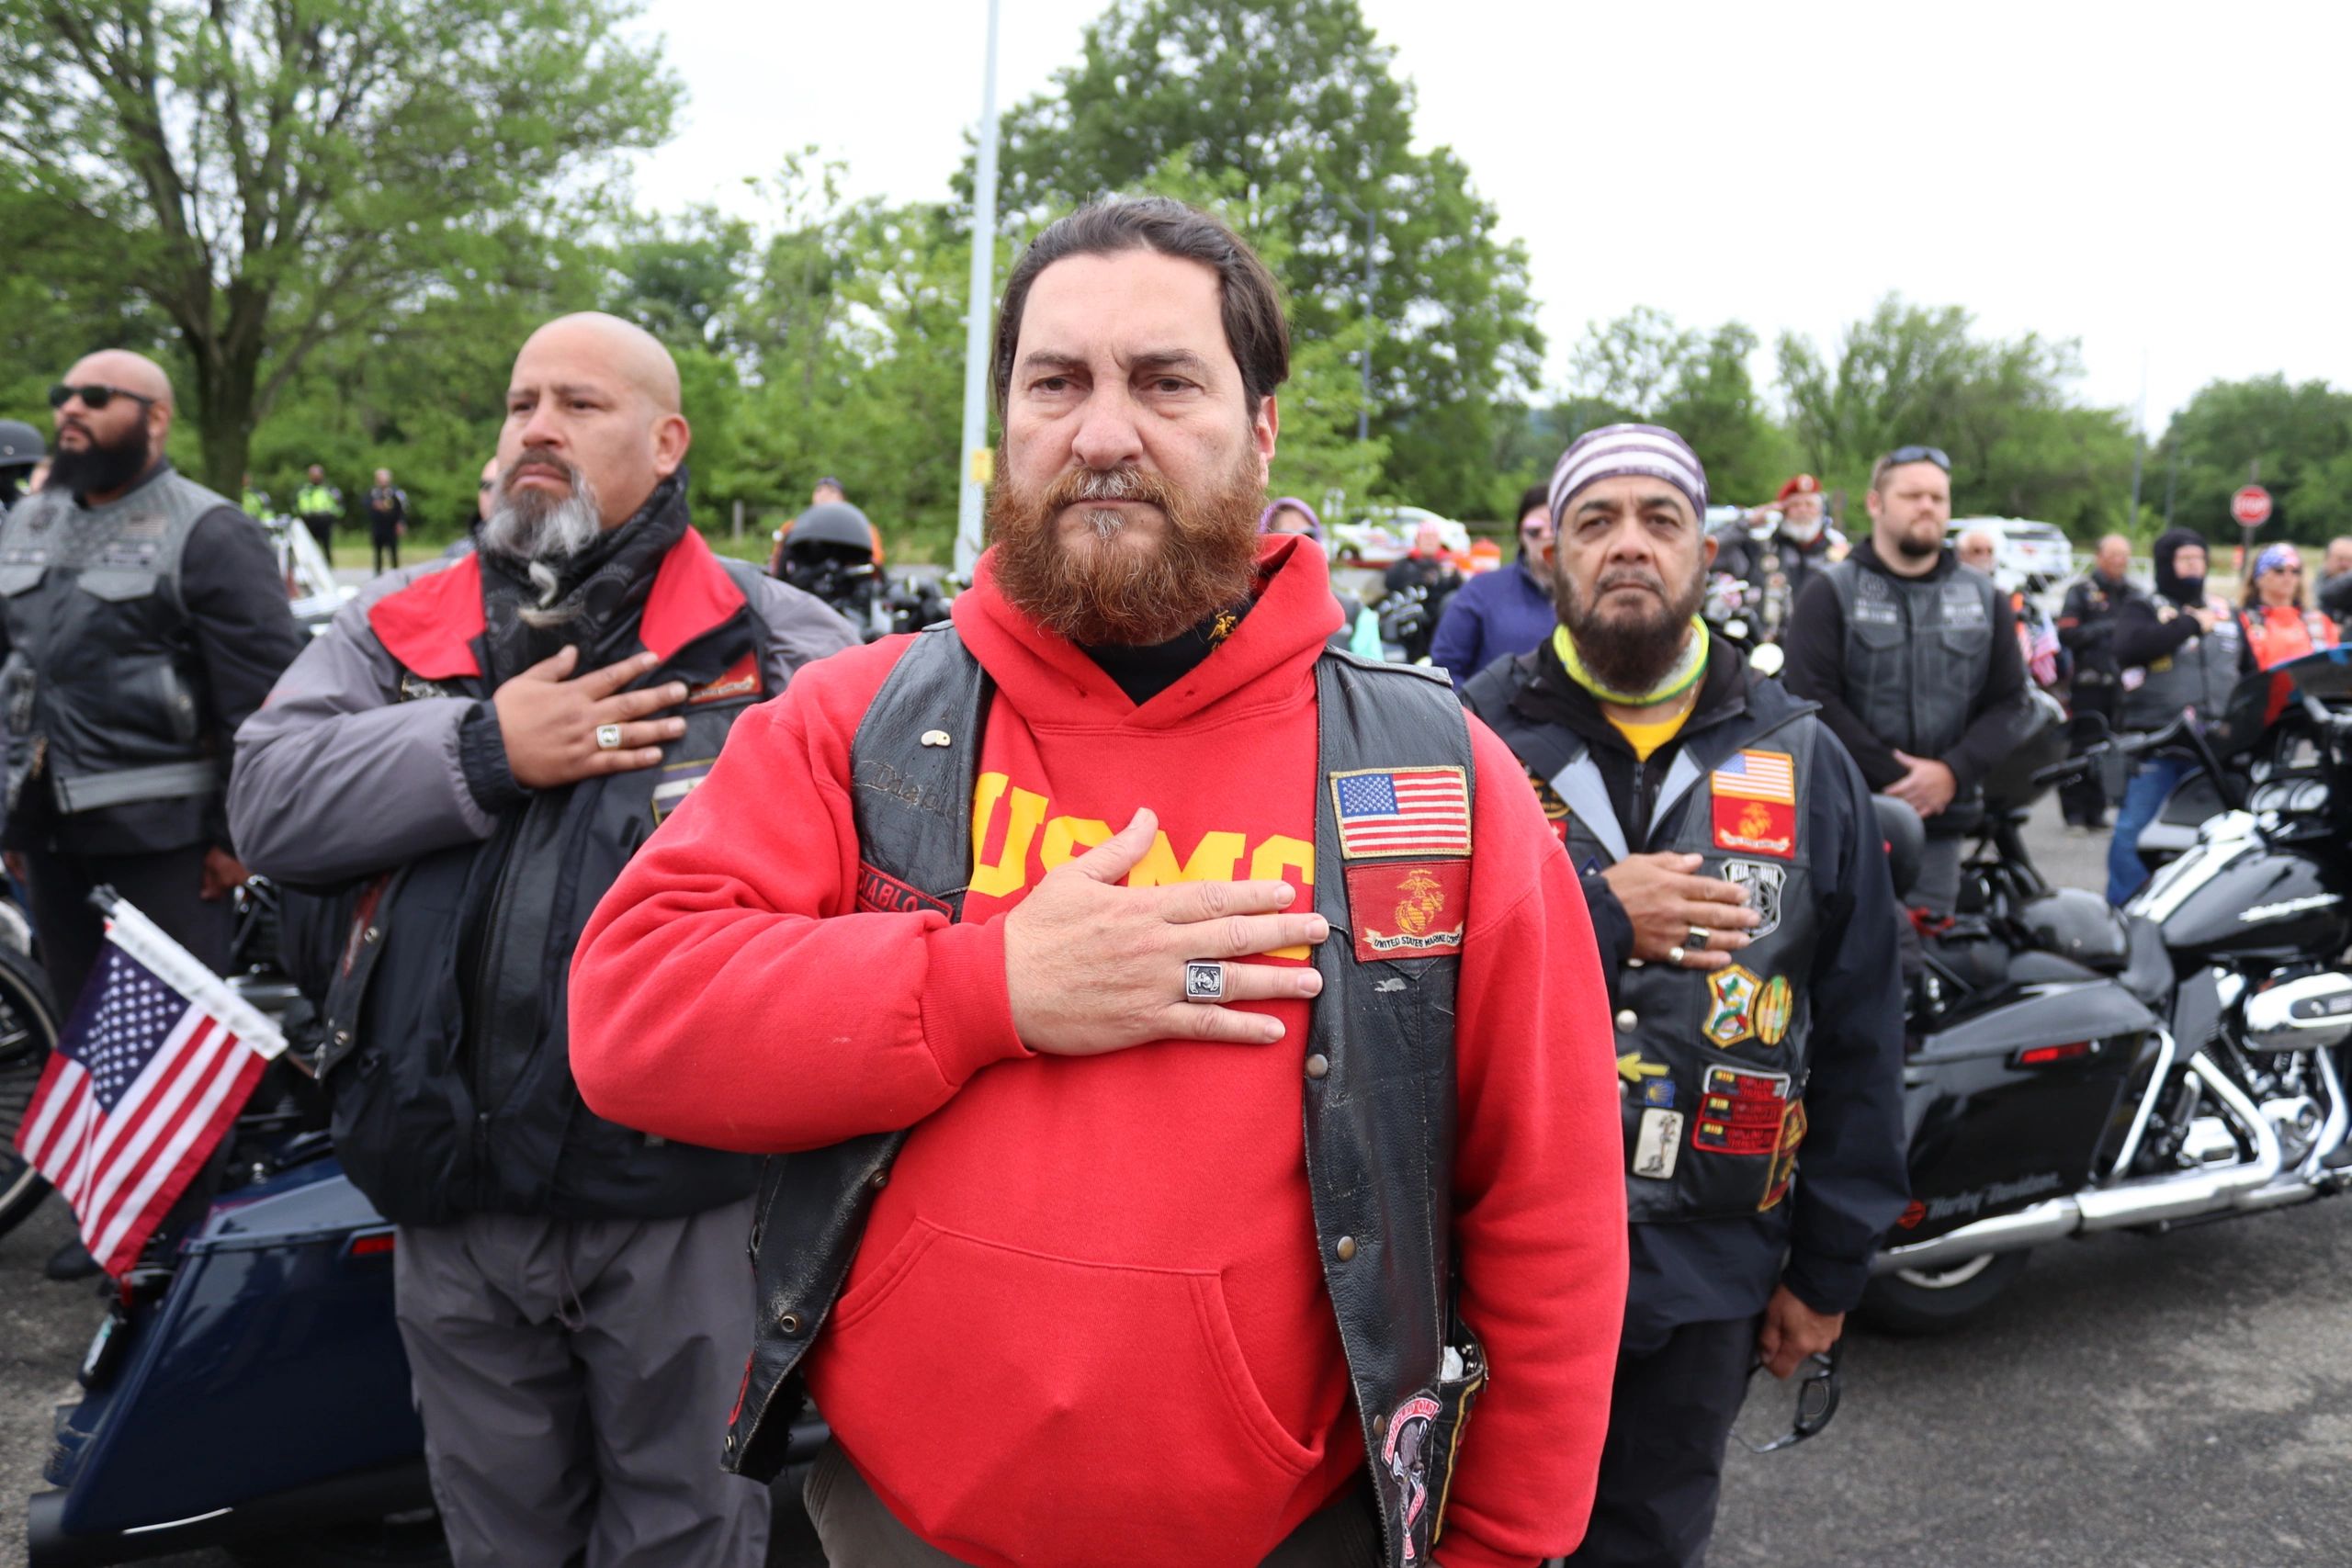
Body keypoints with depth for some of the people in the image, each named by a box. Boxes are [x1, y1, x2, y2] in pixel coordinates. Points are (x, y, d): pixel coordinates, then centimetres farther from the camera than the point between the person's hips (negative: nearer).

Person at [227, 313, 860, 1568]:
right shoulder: (397, 626, 10)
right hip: (453, 1202, 4)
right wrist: (488, 750, -14)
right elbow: (268, 801, -3)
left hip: (681, 1196, -3)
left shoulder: (779, 643, -1)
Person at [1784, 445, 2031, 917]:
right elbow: (1814, 699, -8)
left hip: (1940, 826, 4)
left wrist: (1952, 773, -8)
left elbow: (2010, 704, 10)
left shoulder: (1984, 598, 16)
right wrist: (1893, 780, -14)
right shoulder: (1831, 593, 3)